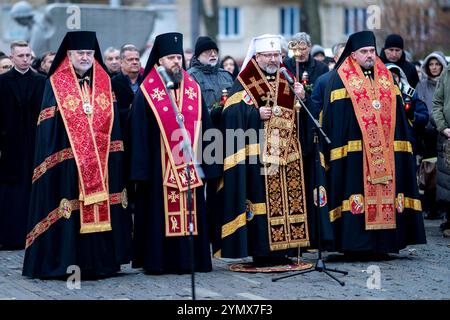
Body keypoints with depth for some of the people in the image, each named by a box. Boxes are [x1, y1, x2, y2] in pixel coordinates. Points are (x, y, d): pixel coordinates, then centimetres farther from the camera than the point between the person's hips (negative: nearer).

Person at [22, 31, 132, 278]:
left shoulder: (104, 82, 10)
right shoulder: (56, 84, 0)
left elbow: (113, 121, 11)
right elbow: (47, 127, -3)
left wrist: (114, 158, 4)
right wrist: (51, 162, -10)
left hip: (102, 161, 3)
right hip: (68, 161, -3)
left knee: (101, 210, 4)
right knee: (69, 215, -4)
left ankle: (100, 261, 12)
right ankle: (66, 263, 3)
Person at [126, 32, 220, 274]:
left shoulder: (193, 90, 11)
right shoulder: (147, 93, -1)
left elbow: (204, 128, 12)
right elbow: (138, 133, -4)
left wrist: (206, 163, 6)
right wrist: (141, 169, -10)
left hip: (190, 168, 4)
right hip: (160, 168, -4)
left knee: (191, 214, 5)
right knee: (160, 215, -2)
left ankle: (190, 260, 11)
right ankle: (157, 261, 4)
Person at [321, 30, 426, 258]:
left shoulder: (386, 77, 16)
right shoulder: (341, 78, 2)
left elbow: (397, 114, 17)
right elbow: (334, 117, -5)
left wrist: (398, 143, 8)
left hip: (385, 151, 5)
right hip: (355, 151, -5)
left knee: (385, 193, 2)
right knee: (358, 193, -8)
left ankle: (380, 244, 8)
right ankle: (354, 246, -4)